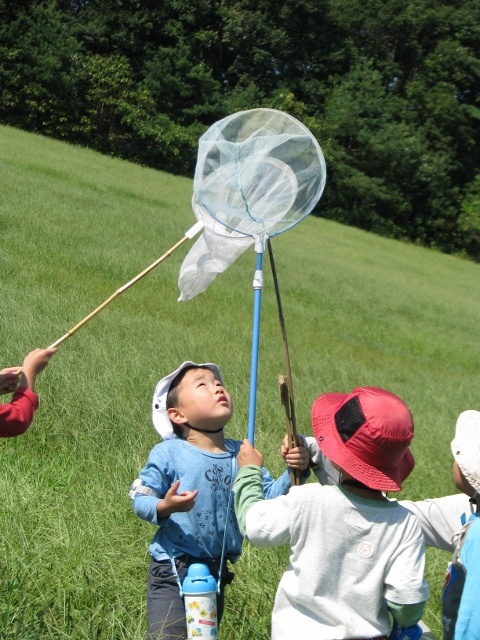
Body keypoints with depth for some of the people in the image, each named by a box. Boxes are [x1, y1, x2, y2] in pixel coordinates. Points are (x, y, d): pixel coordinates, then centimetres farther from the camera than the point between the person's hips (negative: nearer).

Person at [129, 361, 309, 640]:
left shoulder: (241, 454, 1)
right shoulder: (168, 454, -12)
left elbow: (269, 497, 0)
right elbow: (140, 500, -10)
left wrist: (294, 473, -16)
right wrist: (164, 507, -30)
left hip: (217, 571, 5)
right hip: (172, 570, -5)